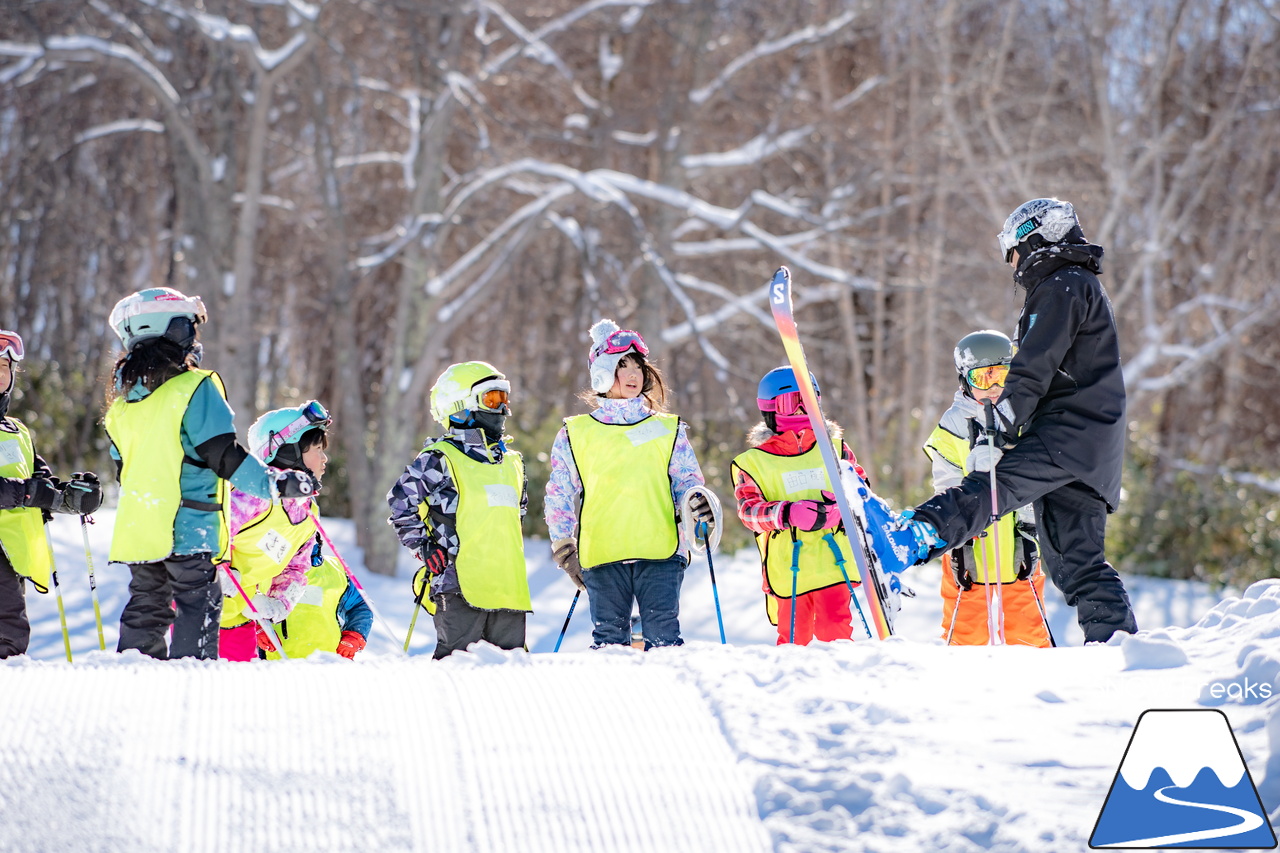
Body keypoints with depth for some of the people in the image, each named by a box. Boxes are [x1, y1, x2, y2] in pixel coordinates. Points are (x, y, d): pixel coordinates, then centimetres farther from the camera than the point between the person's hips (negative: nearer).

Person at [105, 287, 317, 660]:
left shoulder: (122, 399, 13)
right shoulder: (194, 388, -10)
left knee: (145, 608, 13)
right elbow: (224, 457, -14)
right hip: (186, 529, -7)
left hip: (136, 527, 7)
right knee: (198, 605, -5)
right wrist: (276, 484, -10)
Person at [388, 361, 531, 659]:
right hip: (460, 583, -7)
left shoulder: (512, 462, 19)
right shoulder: (441, 460, -3)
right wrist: (425, 548, -7)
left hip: (508, 586, 7)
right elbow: (400, 503, -2)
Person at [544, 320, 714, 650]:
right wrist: (564, 549, 10)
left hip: (661, 551, 0)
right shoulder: (575, 434, 15)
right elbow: (559, 498, 18)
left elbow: (687, 481, 13)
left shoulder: (668, 430, 16)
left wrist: (697, 502, -10)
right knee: (609, 642, -3)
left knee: (664, 639, -9)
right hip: (602, 558, 0)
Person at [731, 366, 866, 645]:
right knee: (794, 639, 2)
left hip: (834, 565, 1)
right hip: (788, 572, -1)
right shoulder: (753, 462, 5)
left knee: (835, 632, -9)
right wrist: (788, 513, -24)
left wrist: (839, 507, -12)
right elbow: (748, 510, -6)